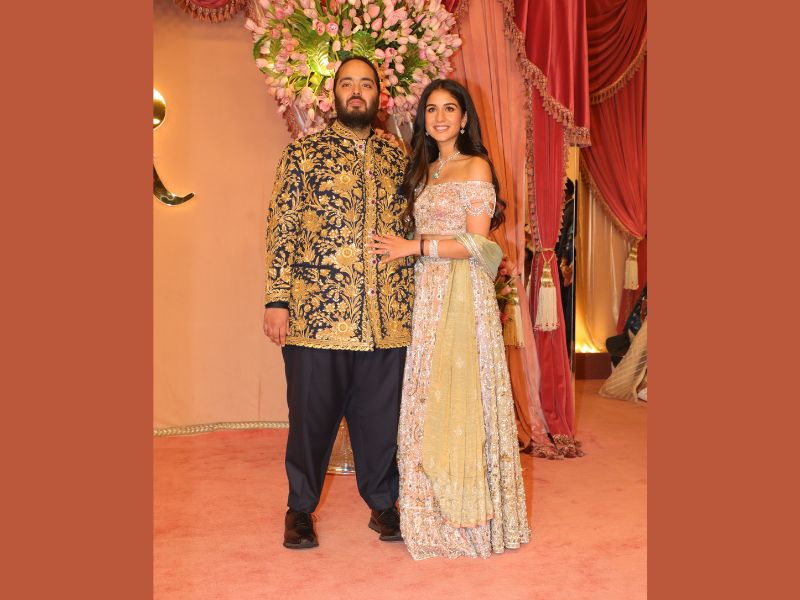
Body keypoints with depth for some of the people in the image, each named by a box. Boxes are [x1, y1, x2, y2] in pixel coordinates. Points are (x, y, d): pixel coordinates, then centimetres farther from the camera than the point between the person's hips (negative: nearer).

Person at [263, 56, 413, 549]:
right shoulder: (304, 153, 5)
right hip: (317, 312, -2)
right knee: (312, 413, 7)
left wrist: (414, 300, 10)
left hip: (387, 315, 3)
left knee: (382, 414, 10)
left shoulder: (398, 158, 14)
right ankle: (301, 509, 27)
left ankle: (383, 504, 29)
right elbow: (282, 230, 0)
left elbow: (410, 231, 16)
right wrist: (277, 300, -7)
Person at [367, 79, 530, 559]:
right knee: (427, 399, 7)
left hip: (463, 294, -7)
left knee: (459, 399, -5)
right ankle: (436, 513, 18)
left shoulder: (476, 167, -2)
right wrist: (408, 250, 5)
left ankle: (468, 517, 8)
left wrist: (415, 246, -11)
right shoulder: (425, 171, 19)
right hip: (426, 294, 7)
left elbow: (475, 243, -11)